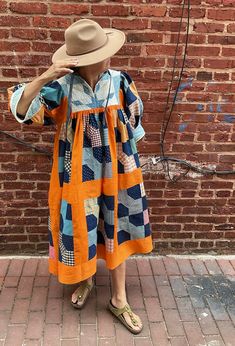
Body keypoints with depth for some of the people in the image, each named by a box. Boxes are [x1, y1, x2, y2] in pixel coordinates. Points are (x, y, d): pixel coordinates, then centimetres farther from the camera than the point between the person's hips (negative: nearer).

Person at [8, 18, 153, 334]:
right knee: (82, 226, 12)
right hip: (79, 171, -1)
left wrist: (129, 160, 10)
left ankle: (119, 299, 25)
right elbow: (21, 110, -16)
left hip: (114, 167, 2)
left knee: (116, 227, 10)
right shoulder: (62, 86, -12)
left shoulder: (119, 81, -5)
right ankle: (86, 279, 42)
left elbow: (134, 121, 5)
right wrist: (44, 78, -30)